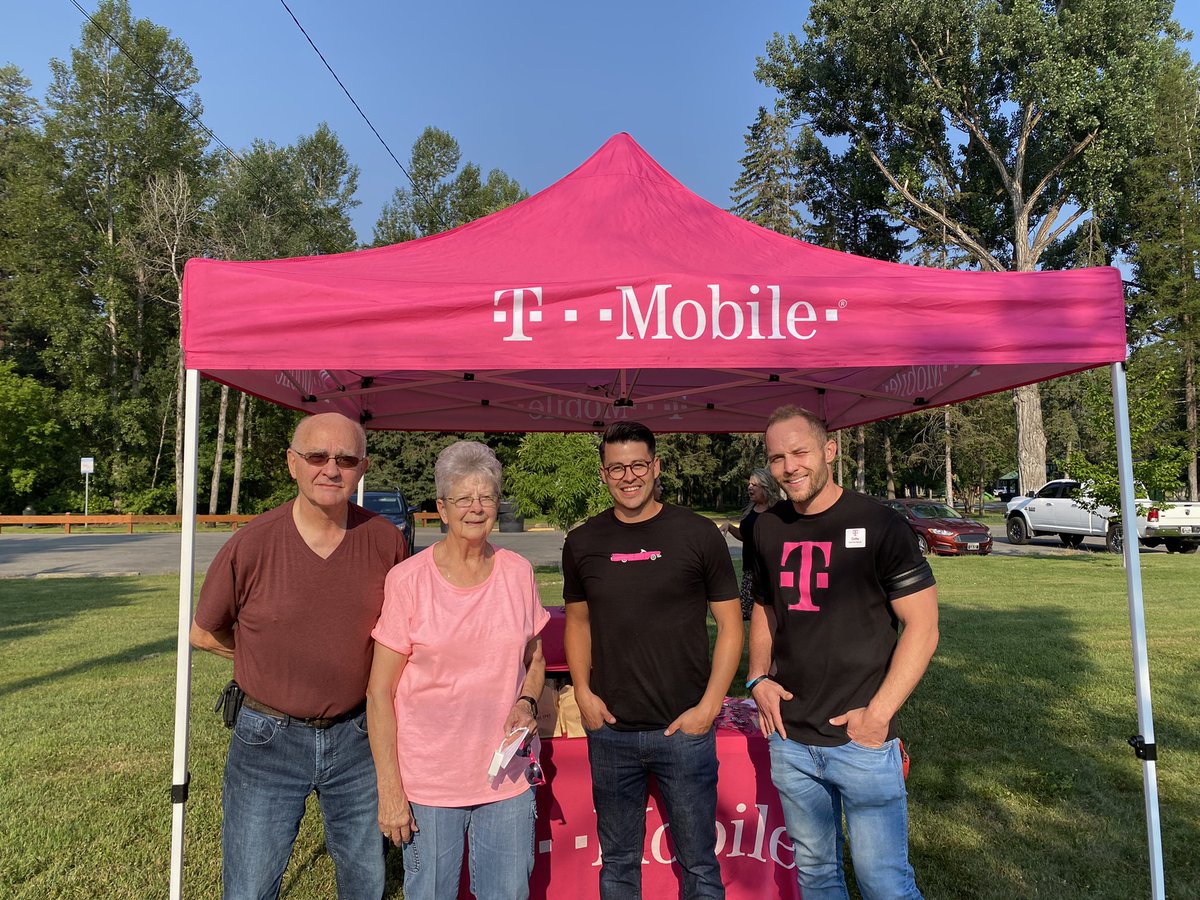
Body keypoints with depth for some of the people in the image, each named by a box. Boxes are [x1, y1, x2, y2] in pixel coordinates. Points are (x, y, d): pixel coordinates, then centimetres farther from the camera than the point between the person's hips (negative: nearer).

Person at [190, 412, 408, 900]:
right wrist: (274, 660, 3)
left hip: (355, 735, 2)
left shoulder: (386, 541, -10)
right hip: (268, 736, -2)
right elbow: (203, 634, 1)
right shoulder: (251, 545, -15)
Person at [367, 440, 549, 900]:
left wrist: (527, 702, -6)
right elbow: (379, 693, -7)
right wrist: (389, 789, -10)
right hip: (427, 780, -3)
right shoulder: (408, 579, -11)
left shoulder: (517, 572, 0)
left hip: (507, 775, 3)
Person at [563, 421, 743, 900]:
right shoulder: (582, 543, 2)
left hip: (684, 730, -2)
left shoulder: (698, 534, -6)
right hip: (610, 732, 3)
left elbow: (730, 625, -2)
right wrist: (583, 691, 0)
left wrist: (709, 705, -9)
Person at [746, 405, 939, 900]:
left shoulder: (878, 524, -11)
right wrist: (759, 678, 1)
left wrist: (879, 713, -16)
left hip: (862, 740, -4)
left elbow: (923, 625, -10)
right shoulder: (769, 528, 4)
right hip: (790, 739, 5)